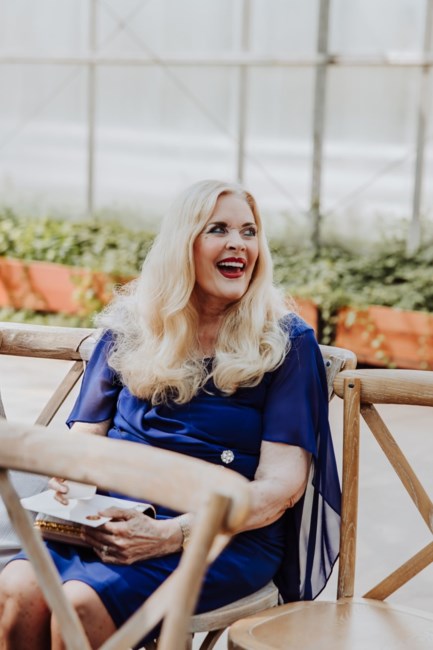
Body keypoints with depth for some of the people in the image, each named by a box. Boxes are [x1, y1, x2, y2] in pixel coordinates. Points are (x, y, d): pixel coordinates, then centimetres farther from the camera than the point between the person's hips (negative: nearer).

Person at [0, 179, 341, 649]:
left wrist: (170, 534, -18)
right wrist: (72, 481, -11)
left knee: (82, 603, -31)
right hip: (114, 520, 3)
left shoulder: (286, 342, 2)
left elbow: (281, 483, -6)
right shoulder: (129, 328, 13)